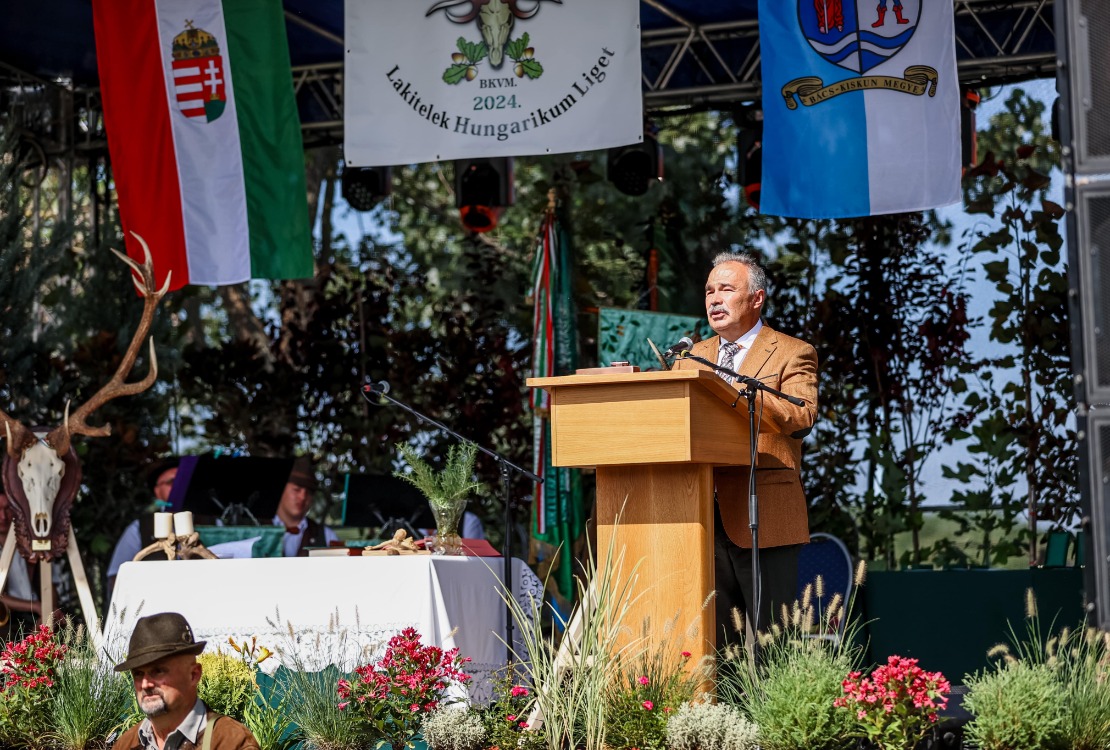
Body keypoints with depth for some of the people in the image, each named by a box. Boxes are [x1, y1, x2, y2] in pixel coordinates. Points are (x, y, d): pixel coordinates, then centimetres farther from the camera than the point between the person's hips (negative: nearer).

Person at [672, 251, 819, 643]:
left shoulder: (792, 354, 3)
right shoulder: (692, 356, 21)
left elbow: (802, 416, -15)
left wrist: (736, 390, -27)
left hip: (764, 520, -5)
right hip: (704, 519, 5)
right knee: (710, 639, 6)